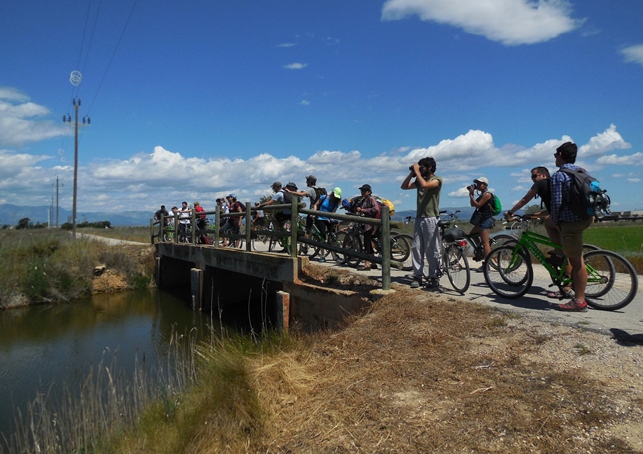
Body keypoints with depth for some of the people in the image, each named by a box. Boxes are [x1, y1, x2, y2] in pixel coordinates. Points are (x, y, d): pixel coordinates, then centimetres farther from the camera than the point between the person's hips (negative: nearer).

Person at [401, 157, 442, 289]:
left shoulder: (437, 179, -3)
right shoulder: (420, 180, 17)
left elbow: (425, 185, -22)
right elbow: (404, 186, 15)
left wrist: (417, 172, -10)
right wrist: (411, 173, 7)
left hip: (431, 218, -6)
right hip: (419, 217, 7)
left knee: (431, 249, -3)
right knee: (417, 248, 2)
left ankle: (433, 277, 4)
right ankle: (417, 276, 4)